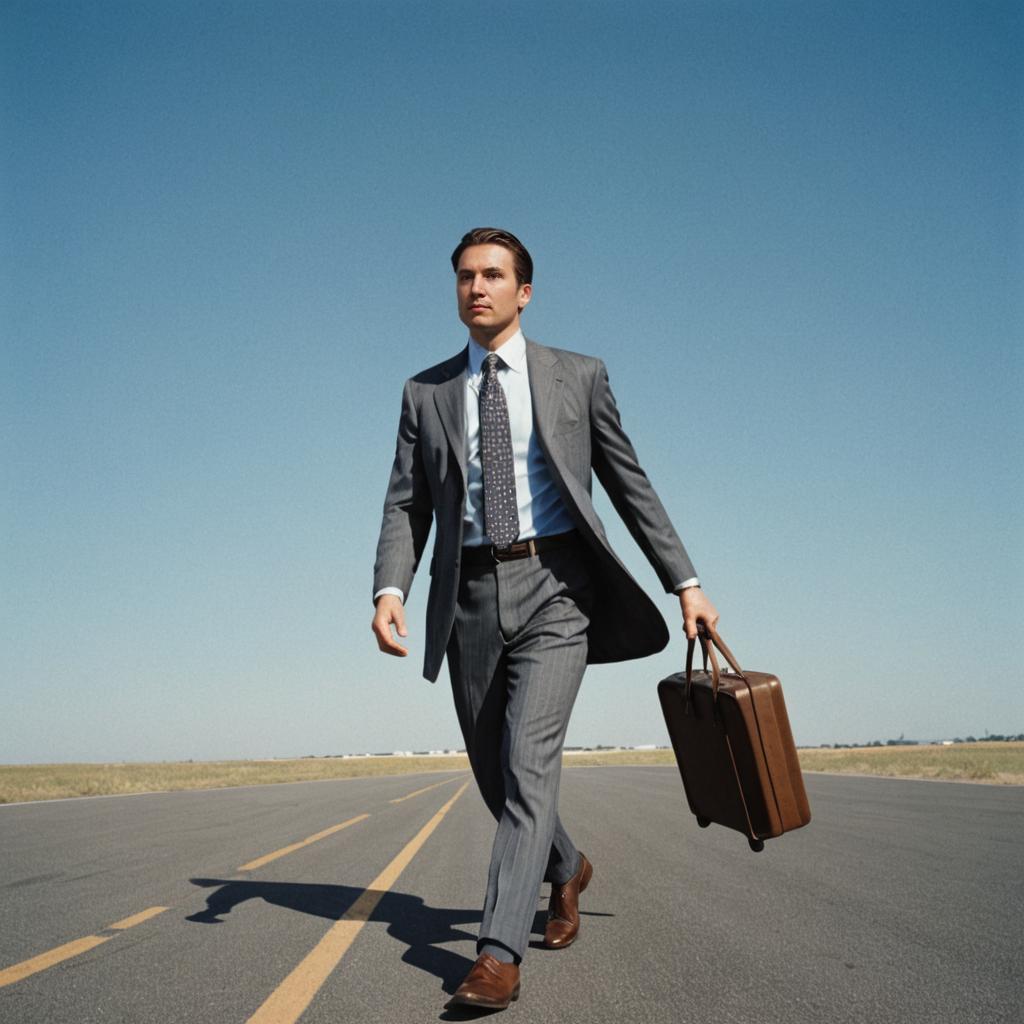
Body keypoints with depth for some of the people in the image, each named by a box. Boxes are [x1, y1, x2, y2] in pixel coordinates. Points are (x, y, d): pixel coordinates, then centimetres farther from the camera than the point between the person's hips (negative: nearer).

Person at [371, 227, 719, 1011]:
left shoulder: (578, 376, 6)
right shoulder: (426, 393, 11)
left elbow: (630, 485, 7)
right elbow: (407, 505, 6)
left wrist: (686, 582, 3)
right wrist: (390, 588, -12)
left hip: (554, 586, -3)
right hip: (470, 594, 3)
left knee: (529, 760, -15)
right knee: (494, 772, 12)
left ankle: (499, 954, -9)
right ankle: (567, 870, 41)